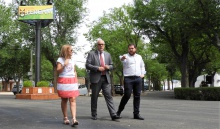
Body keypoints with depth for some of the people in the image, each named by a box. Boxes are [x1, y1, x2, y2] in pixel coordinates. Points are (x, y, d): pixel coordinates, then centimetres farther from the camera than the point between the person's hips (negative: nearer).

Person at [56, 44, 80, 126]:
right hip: (63, 82, -4)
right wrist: (64, 65, -22)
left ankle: (74, 119, -17)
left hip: (72, 82, 4)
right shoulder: (60, 60, -1)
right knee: (64, 100, 4)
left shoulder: (72, 60, 15)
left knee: (73, 100, -8)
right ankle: (65, 118, 14)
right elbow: (58, 71, -9)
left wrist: (76, 80, 13)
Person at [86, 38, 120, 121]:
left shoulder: (107, 54, 16)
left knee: (109, 96, -5)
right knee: (94, 97, 5)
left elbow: (111, 66, 19)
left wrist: (108, 67, -5)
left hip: (106, 78, 3)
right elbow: (87, 65, -5)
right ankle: (94, 115, 17)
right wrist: (98, 68, -16)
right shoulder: (91, 54, 3)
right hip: (96, 78, -3)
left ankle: (113, 115, -8)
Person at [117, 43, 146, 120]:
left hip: (138, 79, 5)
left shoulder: (139, 57, 18)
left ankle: (136, 114, 8)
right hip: (128, 79, -4)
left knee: (137, 96, 3)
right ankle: (119, 111, 7)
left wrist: (143, 74, 17)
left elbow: (142, 66, 32)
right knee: (127, 95, -10)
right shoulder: (125, 56, 1)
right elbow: (121, 59, -24)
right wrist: (122, 58, -48)